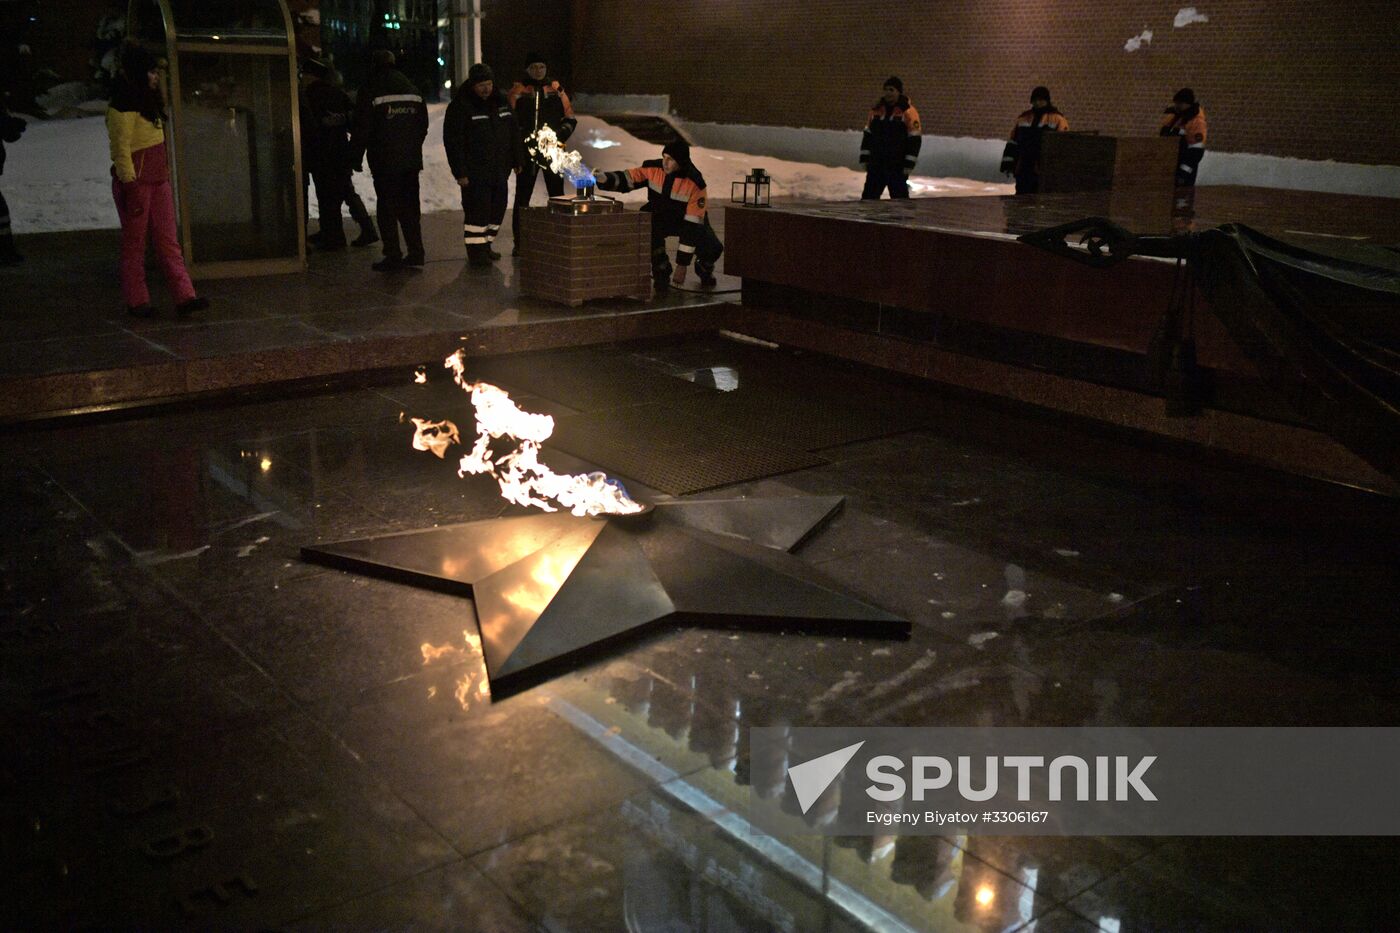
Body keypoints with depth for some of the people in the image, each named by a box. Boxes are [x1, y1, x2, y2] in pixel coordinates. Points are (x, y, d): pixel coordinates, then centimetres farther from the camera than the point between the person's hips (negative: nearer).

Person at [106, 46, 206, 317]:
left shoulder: (148, 102, 16)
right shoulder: (124, 105, -12)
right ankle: (137, 302, 9)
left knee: (168, 240, 2)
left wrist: (166, 174, 15)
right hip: (136, 182, -9)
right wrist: (130, 186, -18)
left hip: (158, 180, 9)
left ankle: (184, 297, -2)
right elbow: (120, 148, -15)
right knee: (134, 242, 1)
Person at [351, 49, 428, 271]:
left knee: (387, 208, -1)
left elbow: (361, 130, -7)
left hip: (384, 161, -5)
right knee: (410, 207, 11)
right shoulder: (412, 90, 11)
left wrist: (355, 158, 1)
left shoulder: (370, 91, -7)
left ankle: (393, 255, -3)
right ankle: (415, 253, 10)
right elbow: (423, 125, 15)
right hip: (411, 160, 5)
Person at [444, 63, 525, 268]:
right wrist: (460, 172, -15)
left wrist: (518, 160, 13)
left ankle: (486, 245, 22)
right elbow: (453, 141, -11)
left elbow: (514, 133, 18)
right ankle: (476, 251, -1)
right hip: (475, 172, -6)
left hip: (499, 170, 6)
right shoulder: (460, 106, -8)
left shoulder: (500, 101, 11)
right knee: (477, 210, -9)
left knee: (497, 209, 9)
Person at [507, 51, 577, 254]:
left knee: (557, 195, 5)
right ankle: (519, 242, 6)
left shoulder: (556, 89, 10)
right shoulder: (518, 90, 3)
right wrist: (524, 138, -12)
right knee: (522, 197, 1)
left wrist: (559, 135, -5)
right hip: (526, 151, -2)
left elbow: (570, 118, 12)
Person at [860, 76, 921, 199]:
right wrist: (864, 158, 9)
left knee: (900, 197, 0)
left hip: (897, 166, -5)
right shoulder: (877, 109, 8)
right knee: (869, 196, 7)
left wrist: (908, 165, -12)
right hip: (875, 164, 5)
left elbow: (915, 140, -9)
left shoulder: (908, 112, -7)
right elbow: (867, 135, 14)